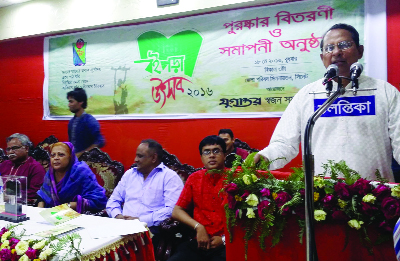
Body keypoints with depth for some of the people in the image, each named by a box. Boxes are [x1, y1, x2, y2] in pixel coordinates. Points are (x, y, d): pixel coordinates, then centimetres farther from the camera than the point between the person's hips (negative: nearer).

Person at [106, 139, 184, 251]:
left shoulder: (170, 177, 0)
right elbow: (113, 200, 22)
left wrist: (141, 219, -17)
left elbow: (172, 210, -13)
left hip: (151, 229, -5)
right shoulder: (129, 174, 22)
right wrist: (118, 215, -1)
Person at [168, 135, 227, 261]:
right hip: (199, 243, 3)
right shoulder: (194, 179, 10)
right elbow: (177, 211, 10)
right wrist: (198, 227, -4)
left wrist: (225, 239, -10)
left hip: (226, 245, -3)